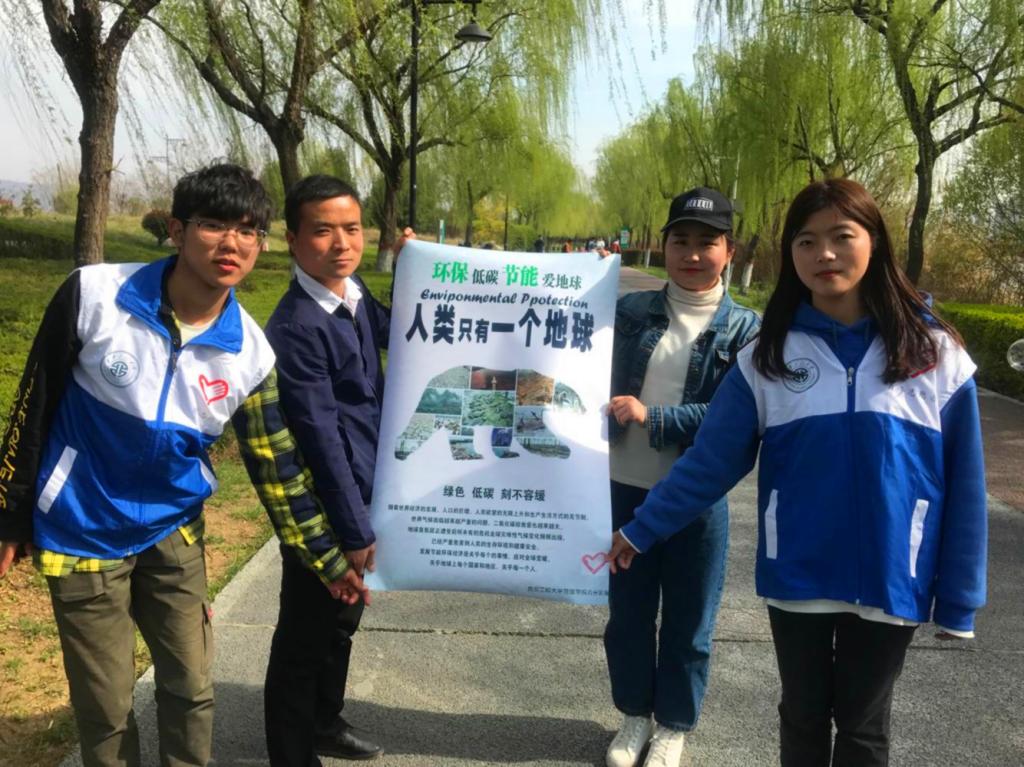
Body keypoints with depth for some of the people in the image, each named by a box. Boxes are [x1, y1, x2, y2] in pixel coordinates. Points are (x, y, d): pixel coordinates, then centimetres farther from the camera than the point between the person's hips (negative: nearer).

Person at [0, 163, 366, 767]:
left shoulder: (251, 353, -11)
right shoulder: (94, 295, -18)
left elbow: (276, 467, -2)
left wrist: (328, 559, 0)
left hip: (174, 532, 3)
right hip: (83, 534, -2)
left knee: (192, 690, 11)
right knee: (108, 709, 7)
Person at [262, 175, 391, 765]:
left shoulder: (356, 297, 3)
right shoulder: (297, 328, -23)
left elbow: (393, 334, 25)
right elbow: (321, 439, -23)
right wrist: (354, 530, -19)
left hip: (361, 492, 9)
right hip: (323, 508, -9)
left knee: (343, 621, 24)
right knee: (305, 634, 8)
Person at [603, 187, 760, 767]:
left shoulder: (745, 329, -5)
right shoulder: (631, 312, 2)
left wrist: (653, 418, -19)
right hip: (626, 491, 2)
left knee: (689, 622, 12)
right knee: (627, 613, 15)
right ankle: (635, 714, 37)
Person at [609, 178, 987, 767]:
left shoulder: (936, 353, -6)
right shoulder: (769, 355, -5)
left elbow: (963, 483, -3)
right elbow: (711, 460, -1)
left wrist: (959, 598, -2)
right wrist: (641, 531, -1)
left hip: (890, 580, -1)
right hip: (796, 576, 1)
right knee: (803, 716, 18)